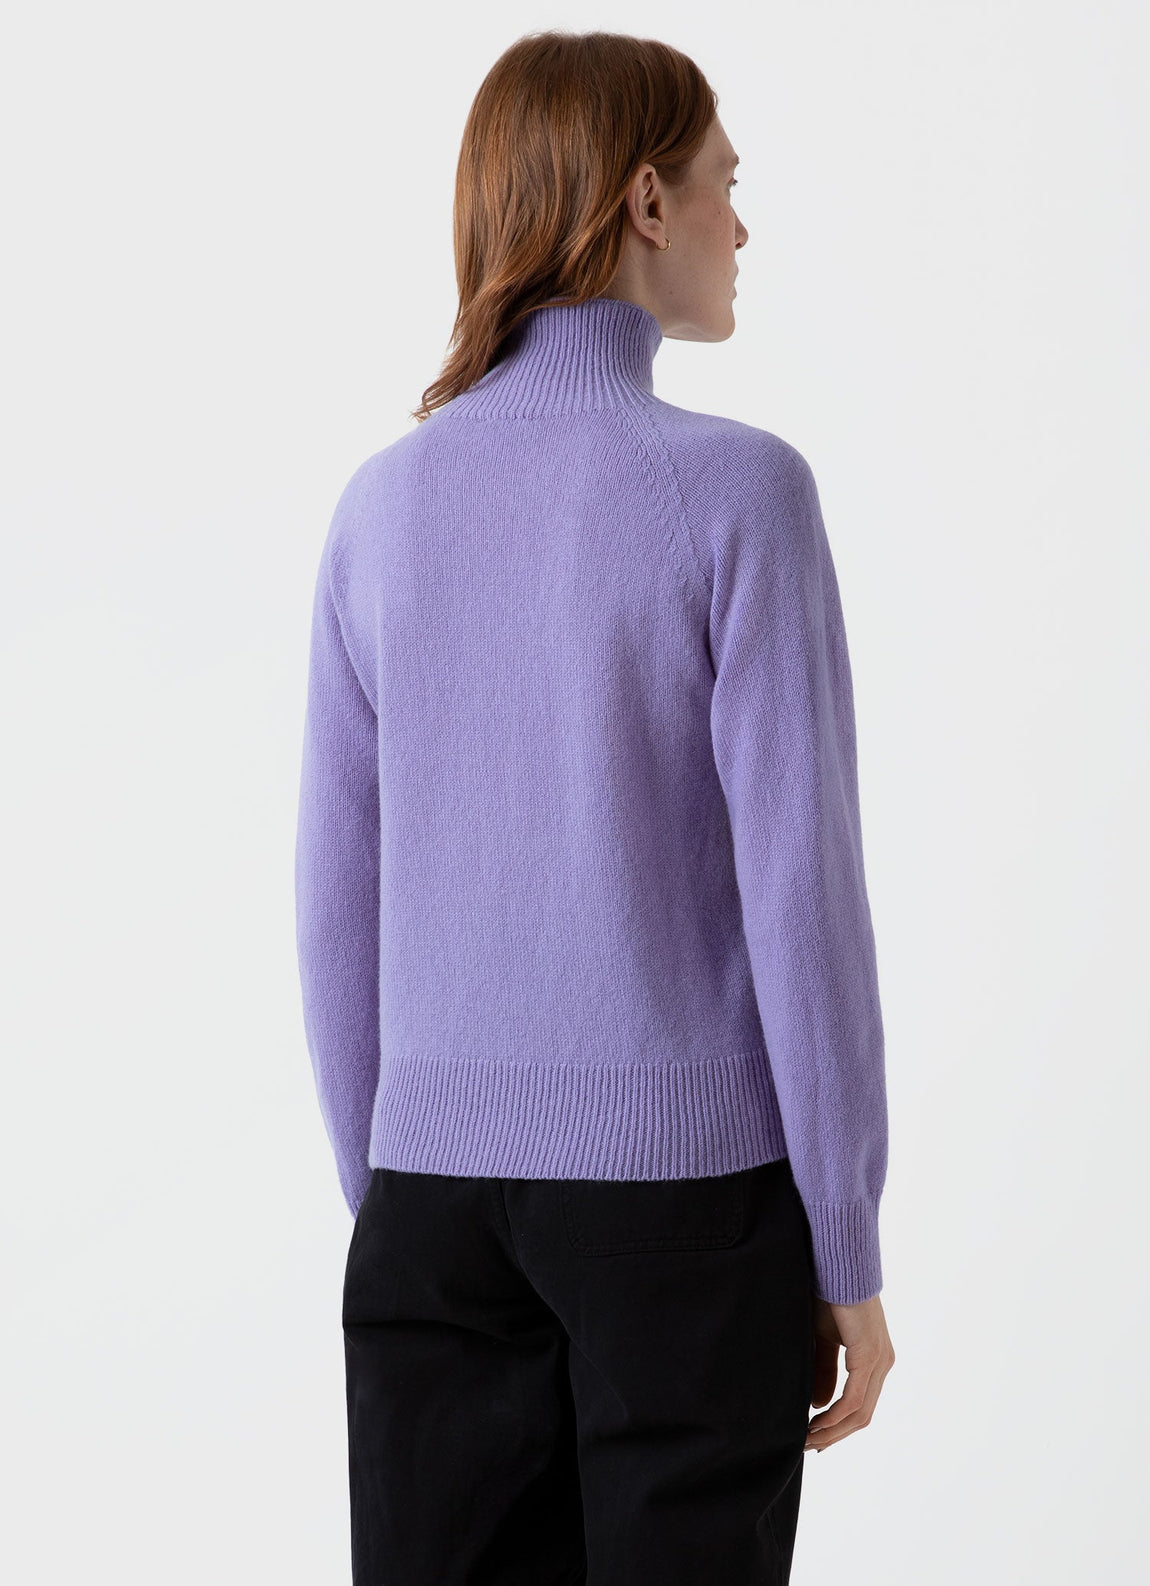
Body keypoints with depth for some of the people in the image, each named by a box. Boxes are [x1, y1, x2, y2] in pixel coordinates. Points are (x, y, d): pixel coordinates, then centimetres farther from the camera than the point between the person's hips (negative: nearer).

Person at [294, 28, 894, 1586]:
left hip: (443, 1183, 4)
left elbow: (339, 901, 5)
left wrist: (381, 1199, 16)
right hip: (687, 1176, -4)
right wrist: (850, 1257, -4)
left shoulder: (385, 501, 2)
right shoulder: (737, 491, -12)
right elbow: (801, 893, -13)